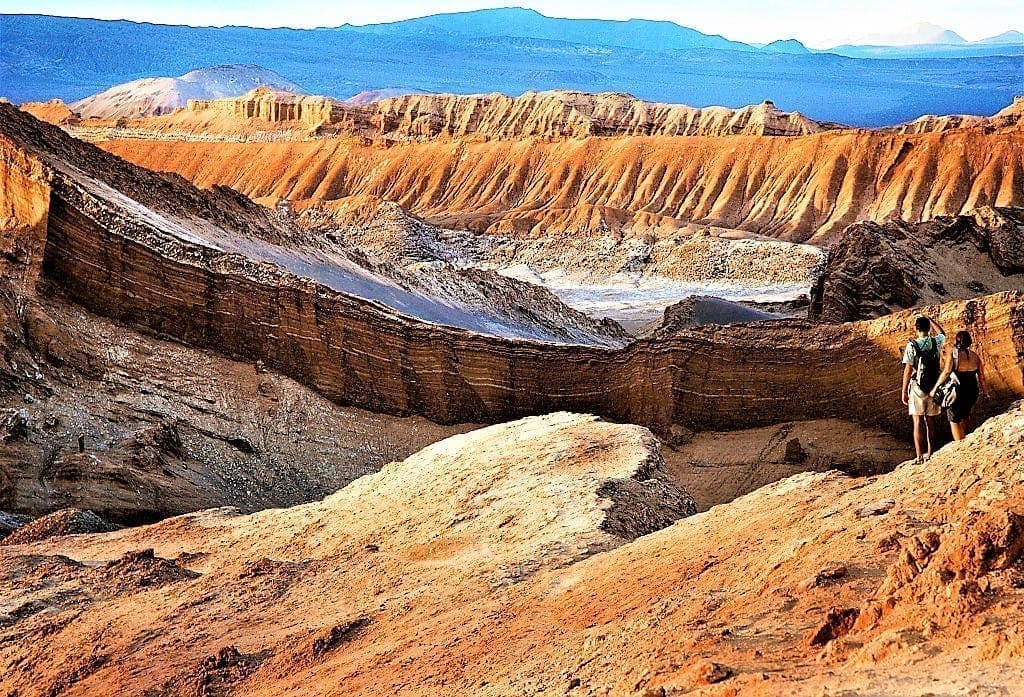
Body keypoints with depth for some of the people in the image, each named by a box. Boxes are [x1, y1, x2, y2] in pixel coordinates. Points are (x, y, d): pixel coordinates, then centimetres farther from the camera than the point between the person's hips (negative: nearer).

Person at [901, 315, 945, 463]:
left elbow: (908, 370, -10)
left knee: (918, 422, -2)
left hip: (917, 387, -3)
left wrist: (904, 391, -4)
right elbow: (942, 333, 27)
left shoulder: (912, 345, -10)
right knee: (930, 421, 14)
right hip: (934, 388, 3)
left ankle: (919, 456, -6)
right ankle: (929, 453, 20)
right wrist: (930, 320, 31)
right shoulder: (936, 342, 0)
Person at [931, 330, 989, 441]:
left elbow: (946, 373, -19)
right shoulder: (976, 356, -1)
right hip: (972, 391, 4)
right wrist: (985, 392, 13)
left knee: (955, 420, 10)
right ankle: (964, 438, 38)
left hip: (957, 391, -4)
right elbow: (981, 376, 2)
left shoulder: (952, 356, -12)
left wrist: (935, 388, -13)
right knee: (965, 414, 30)